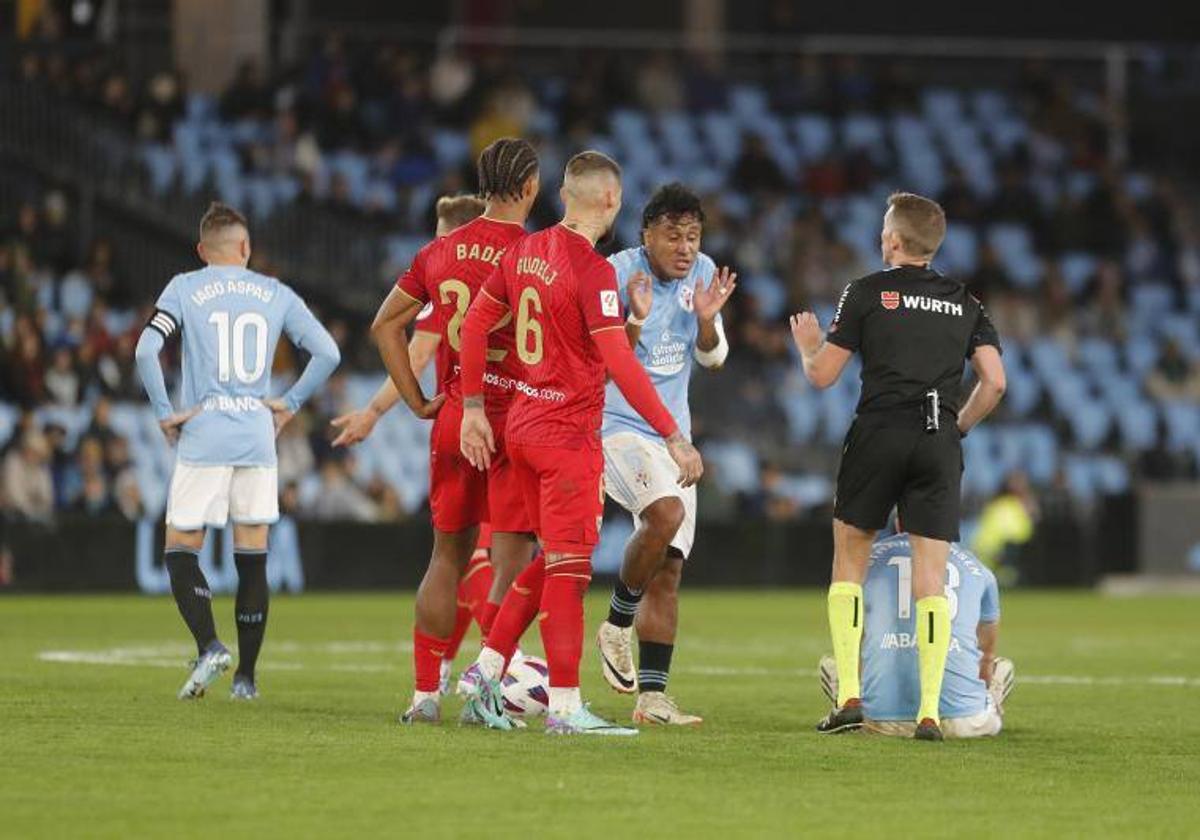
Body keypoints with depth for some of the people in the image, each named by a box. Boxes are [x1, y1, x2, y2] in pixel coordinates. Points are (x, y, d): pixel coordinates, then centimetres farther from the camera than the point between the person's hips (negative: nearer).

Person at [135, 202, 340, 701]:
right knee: (253, 560, 8)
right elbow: (327, 353, 6)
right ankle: (245, 677, 9)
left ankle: (209, 645, -18)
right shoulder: (276, 294, 9)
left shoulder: (184, 289, 2)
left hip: (203, 439, -3)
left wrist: (164, 412, -3)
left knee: (180, 551, 4)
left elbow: (146, 350, -11)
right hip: (258, 440, 3)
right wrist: (291, 403, 14)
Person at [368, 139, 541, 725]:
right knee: (510, 563, 0)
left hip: (452, 420, 5)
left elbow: (385, 326, 11)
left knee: (447, 555, 14)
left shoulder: (441, 251, 7)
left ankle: (425, 692, 14)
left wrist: (418, 402, 12)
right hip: (514, 422, -5)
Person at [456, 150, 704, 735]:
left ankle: (487, 672, 15)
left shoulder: (526, 252, 6)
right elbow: (620, 364, -22)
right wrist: (674, 437, -20)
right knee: (569, 569, -3)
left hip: (523, 425, 8)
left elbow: (476, 323, 12)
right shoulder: (593, 270, -17)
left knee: (553, 561, 18)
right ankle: (565, 707, -1)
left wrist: (473, 407, 18)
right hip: (568, 434, -8)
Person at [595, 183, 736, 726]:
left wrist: (706, 318, -10)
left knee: (668, 571, 2)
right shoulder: (617, 274, -14)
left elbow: (712, 359, 10)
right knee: (666, 513, -32)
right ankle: (617, 624, -10)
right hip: (616, 425, -6)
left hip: (672, 435, 6)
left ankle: (651, 696, 4)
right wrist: (636, 319, -30)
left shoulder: (703, 274, 3)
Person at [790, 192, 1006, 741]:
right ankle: (929, 711, -8)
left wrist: (808, 345, 25)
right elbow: (994, 381, 4)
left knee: (849, 563, 12)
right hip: (940, 446, 2)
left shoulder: (867, 292, 3)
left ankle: (848, 696, 2)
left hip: (880, 433, -2)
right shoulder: (964, 303, 13)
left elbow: (822, 375, 3)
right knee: (931, 578, 1)